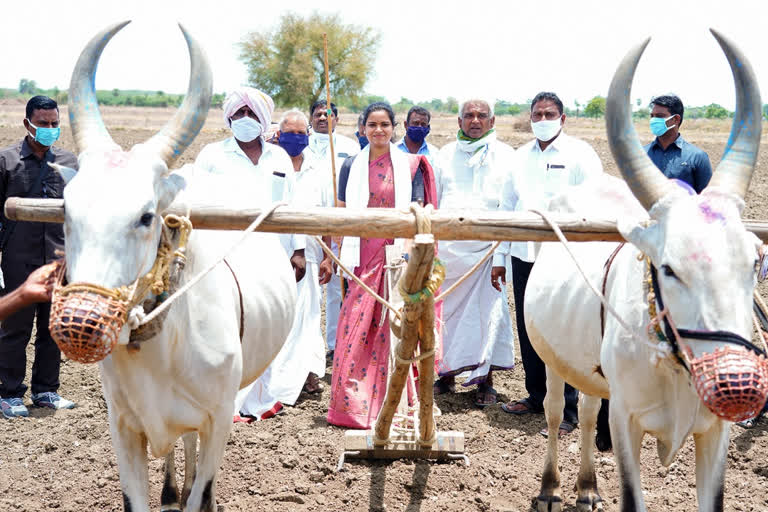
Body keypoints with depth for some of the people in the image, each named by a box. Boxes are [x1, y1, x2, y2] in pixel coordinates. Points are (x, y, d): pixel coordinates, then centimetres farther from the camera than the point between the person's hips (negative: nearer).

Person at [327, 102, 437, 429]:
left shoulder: (410, 165, 4)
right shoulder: (352, 166, 8)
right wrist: (340, 255, 5)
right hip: (362, 254, 1)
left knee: (392, 328, 0)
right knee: (356, 327, -3)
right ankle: (354, 405, 5)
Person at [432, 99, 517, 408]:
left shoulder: (505, 156, 7)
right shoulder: (446, 155, 14)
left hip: (488, 246, -2)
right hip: (447, 245, 2)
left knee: (489, 311, -5)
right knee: (446, 311, 4)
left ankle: (485, 380, 2)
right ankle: (446, 374, 16)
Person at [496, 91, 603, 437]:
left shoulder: (579, 154, -1)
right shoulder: (521, 157, 15)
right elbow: (507, 206, 19)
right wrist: (499, 257, 15)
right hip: (524, 255, 5)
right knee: (528, 330, 10)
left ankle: (567, 410, 3)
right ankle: (536, 396, 24)